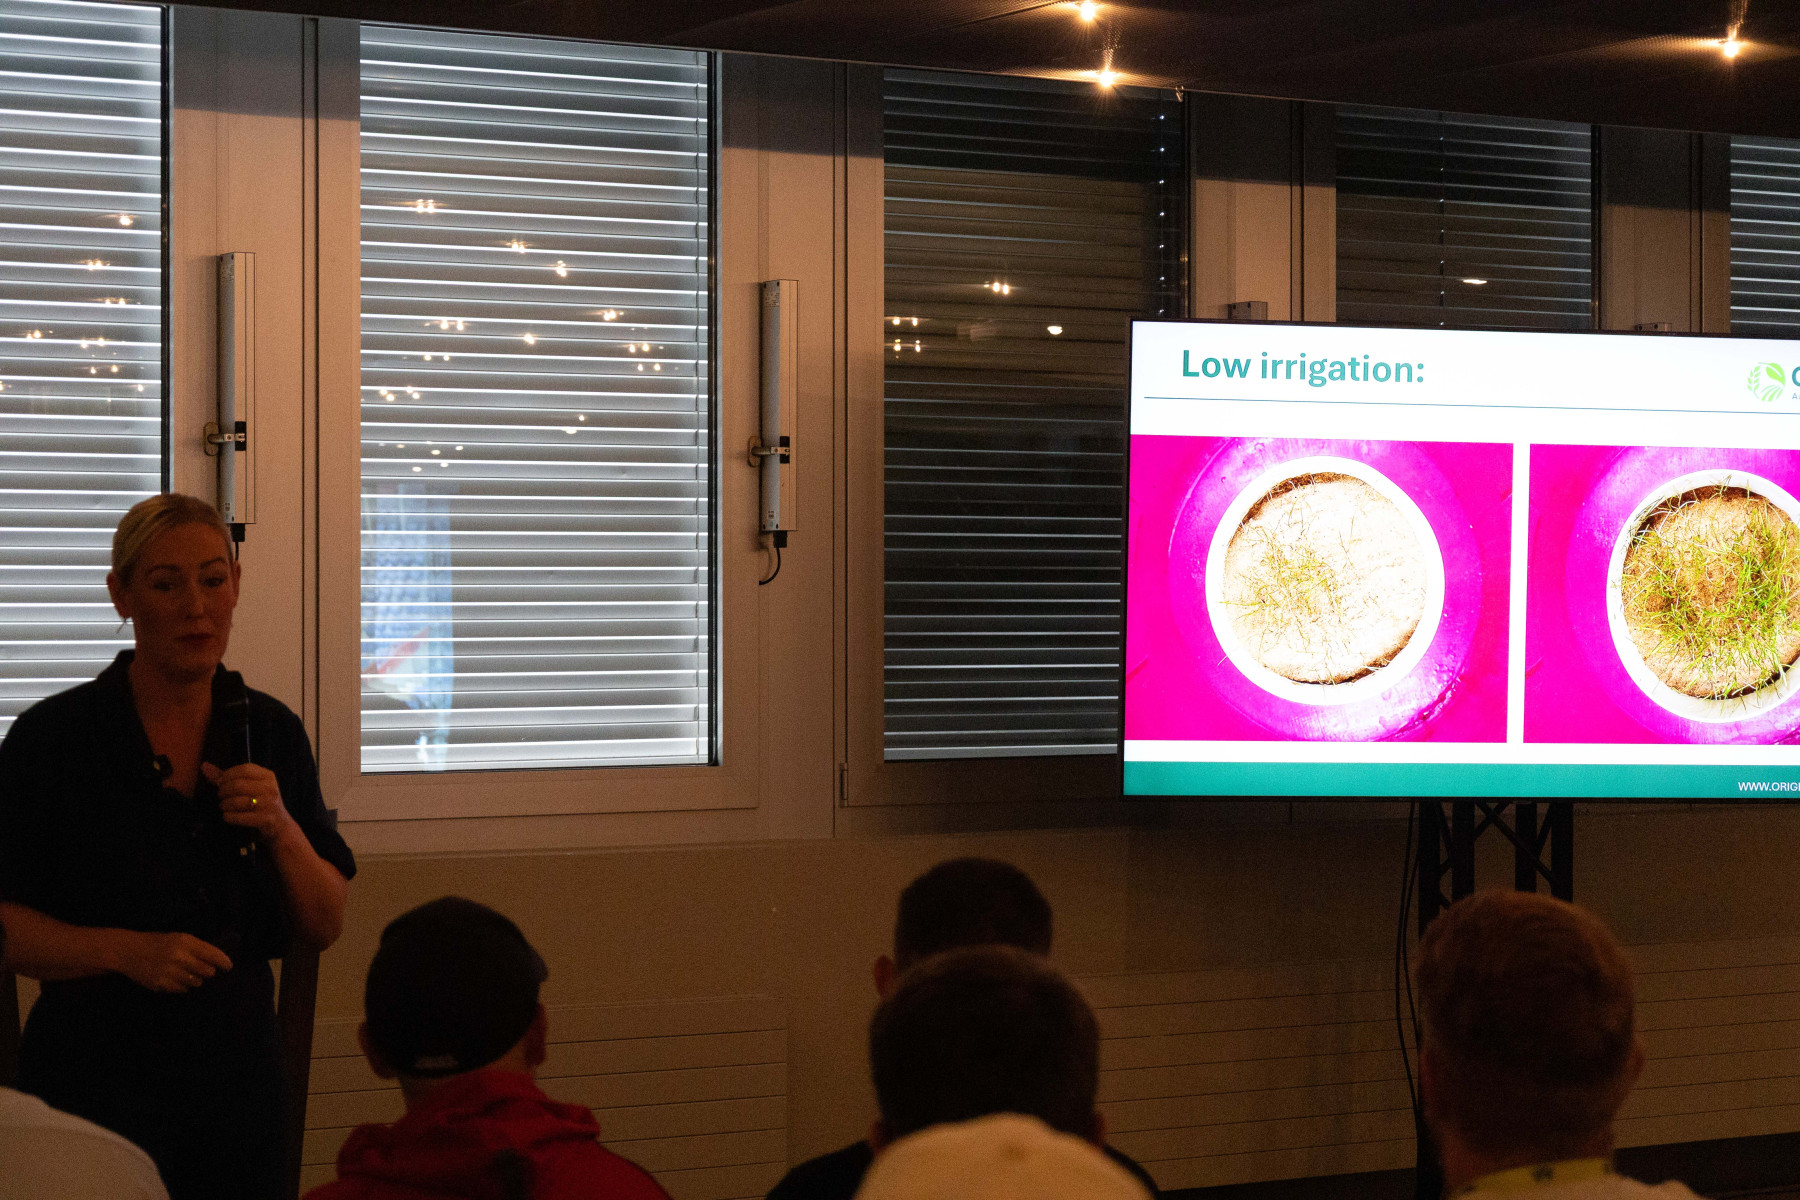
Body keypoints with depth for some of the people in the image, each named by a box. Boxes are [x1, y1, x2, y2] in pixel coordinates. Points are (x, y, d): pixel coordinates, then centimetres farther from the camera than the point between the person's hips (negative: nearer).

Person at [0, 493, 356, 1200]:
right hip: (96, 1080, -4)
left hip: (239, 1070, 4)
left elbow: (324, 927, 5)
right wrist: (125, 950, -21)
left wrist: (281, 827, -12)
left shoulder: (271, 732, 4)